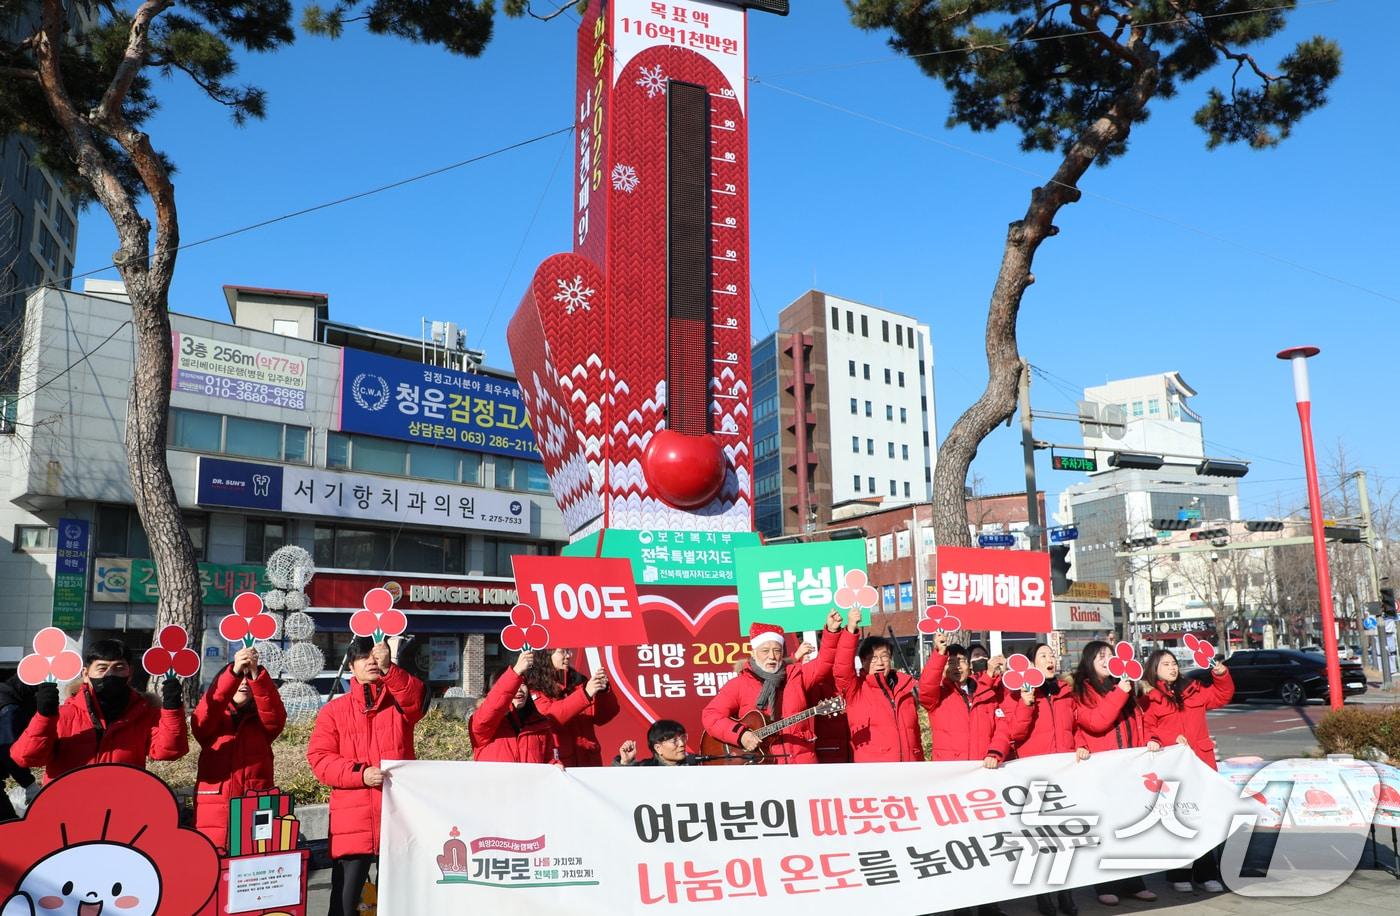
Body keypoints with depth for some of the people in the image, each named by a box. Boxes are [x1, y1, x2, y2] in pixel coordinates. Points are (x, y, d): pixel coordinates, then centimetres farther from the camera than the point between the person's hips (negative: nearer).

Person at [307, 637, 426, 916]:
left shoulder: (401, 701, 9)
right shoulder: (334, 710, 8)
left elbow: (417, 697, -15)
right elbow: (319, 757, 0)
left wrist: (388, 668, -30)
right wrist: (360, 774, -14)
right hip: (352, 819, 0)